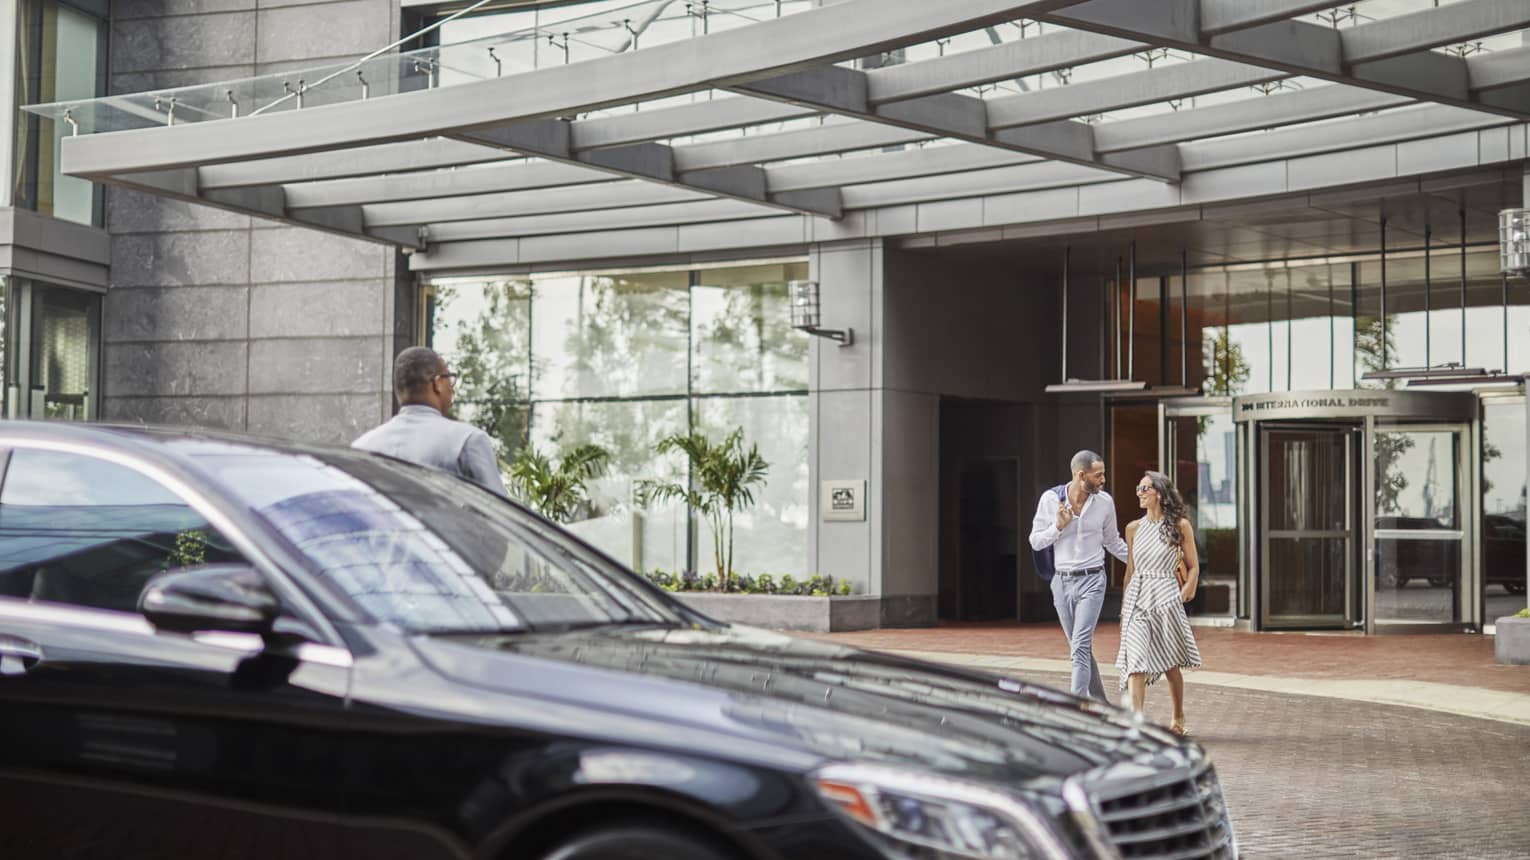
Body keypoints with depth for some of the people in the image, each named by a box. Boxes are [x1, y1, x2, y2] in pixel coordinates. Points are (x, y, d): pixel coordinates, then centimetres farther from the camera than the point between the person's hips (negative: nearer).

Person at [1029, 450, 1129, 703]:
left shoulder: (1104, 501, -1)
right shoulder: (1051, 499, -4)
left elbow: (1113, 542, 14)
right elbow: (1035, 542, 1)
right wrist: (1058, 526, -15)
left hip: (1092, 579, -2)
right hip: (1062, 580, 2)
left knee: (1081, 646, -16)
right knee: (1079, 648, 11)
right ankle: (1100, 703, 24)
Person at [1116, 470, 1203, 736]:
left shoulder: (1180, 525, 0)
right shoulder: (1133, 528, 9)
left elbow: (1193, 567, 6)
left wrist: (1185, 593, -4)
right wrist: (1124, 606, 15)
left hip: (1165, 597, -2)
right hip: (1136, 597, 2)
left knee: (1170, 664, 8)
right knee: (1135, 660, -12)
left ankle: (1178, 719, 27)